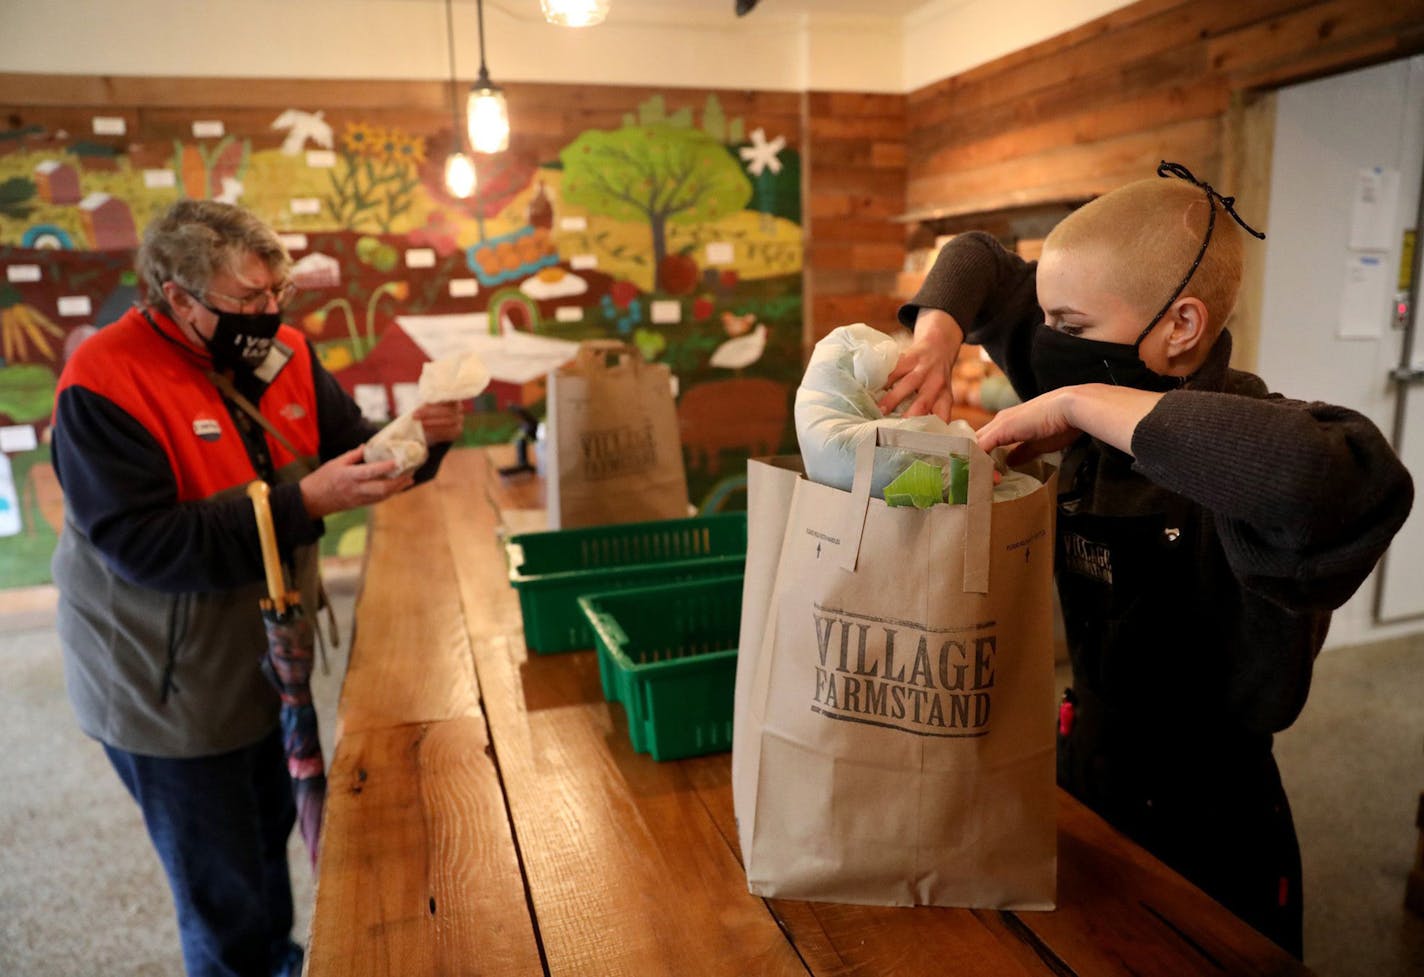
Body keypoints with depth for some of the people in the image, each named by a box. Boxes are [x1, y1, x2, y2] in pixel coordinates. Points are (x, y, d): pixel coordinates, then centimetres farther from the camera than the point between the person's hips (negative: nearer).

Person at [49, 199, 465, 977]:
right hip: (168, 690, -6)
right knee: (224, 895, 8)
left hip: (267, 662, 6)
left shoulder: (281, 354, -2)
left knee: (268, 838, 24)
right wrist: (302, 503, -33)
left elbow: (350, 450, 5)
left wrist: (419, 439, -17)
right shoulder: (103, 385, -21)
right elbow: (144, 545, -28)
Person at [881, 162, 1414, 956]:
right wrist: (935, 339, -17)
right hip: (1086, 770, 7)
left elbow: (1348, 485, -52)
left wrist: (1084, 405, -41)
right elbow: (979, 261, 5)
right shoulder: (1098, 396, -6)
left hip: (1209, 829, -6)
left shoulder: (1246, 439, -26)